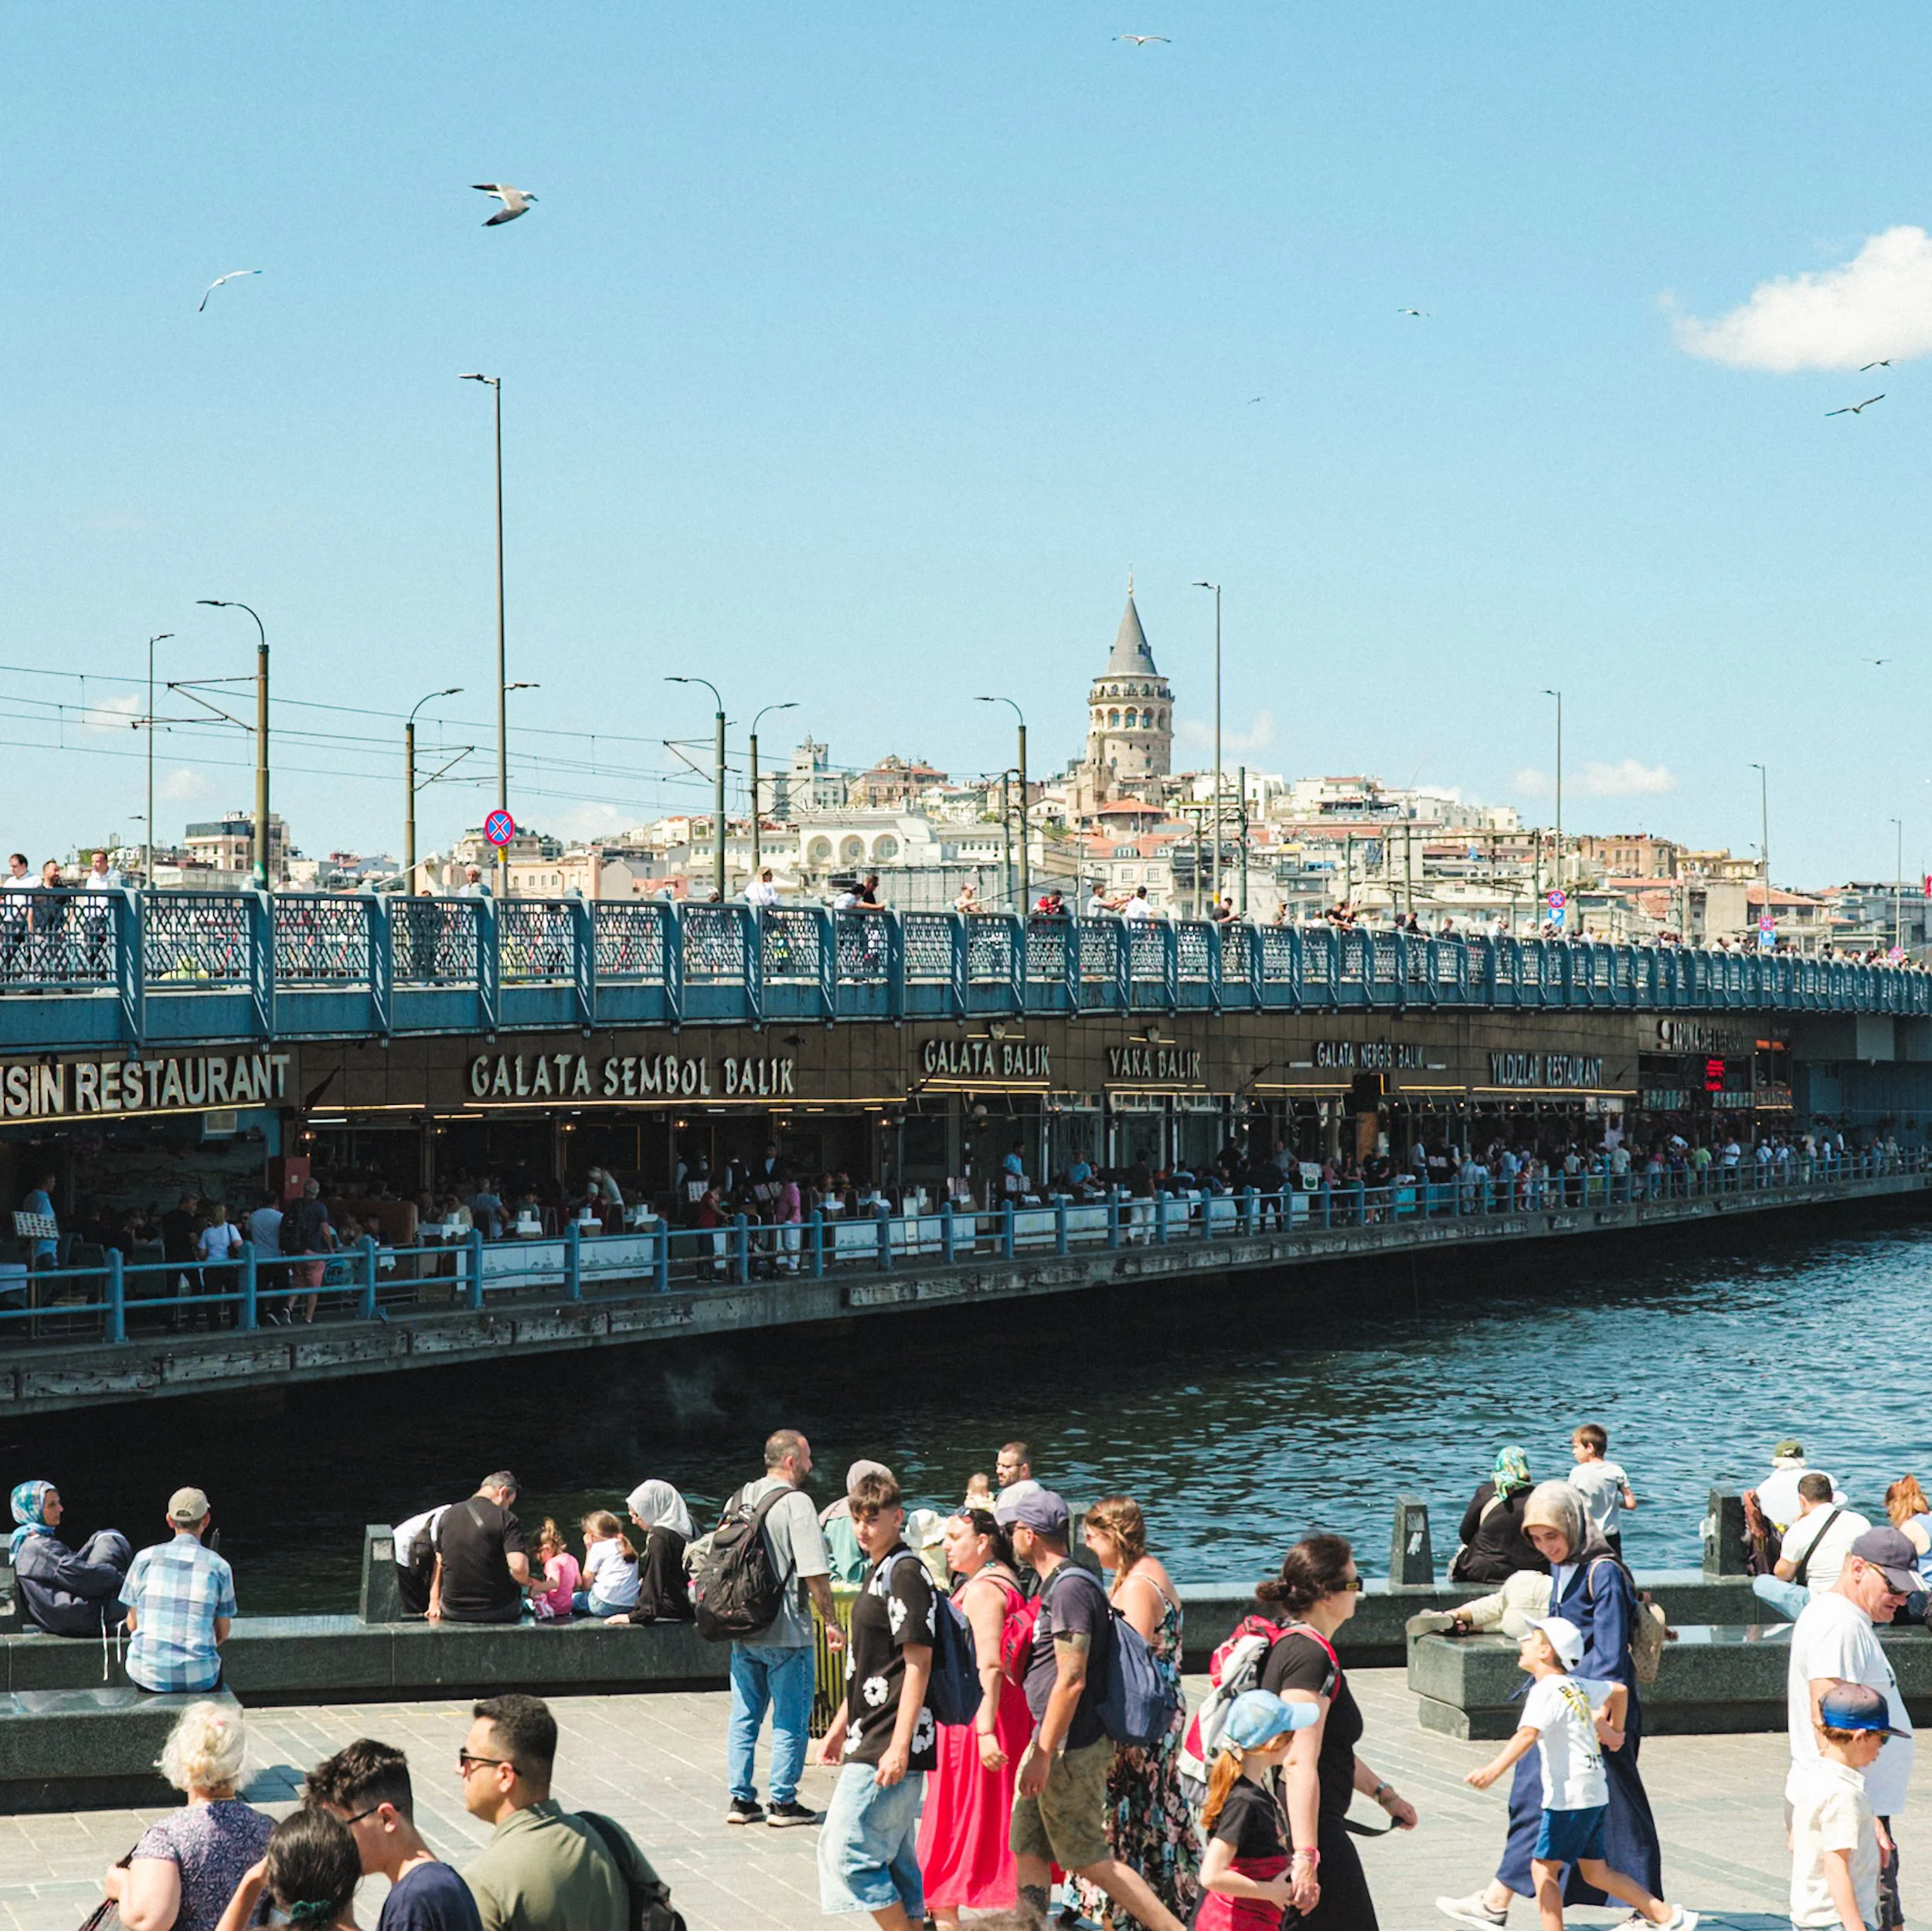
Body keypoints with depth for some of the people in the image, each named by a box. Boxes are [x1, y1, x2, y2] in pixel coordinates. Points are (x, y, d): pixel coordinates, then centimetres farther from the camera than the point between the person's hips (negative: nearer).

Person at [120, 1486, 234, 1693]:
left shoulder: (145, 1558, 3)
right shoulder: (218, 1567, 1)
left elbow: (132, 1623, 10)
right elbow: (222, 1633, 8)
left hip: (147, 1676, 1)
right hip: (198, 1678, -1)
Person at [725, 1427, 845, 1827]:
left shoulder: (738, 1500, 9)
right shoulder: (796, 1503, -13)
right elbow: (814, 1571, -17)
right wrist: (831, 1622, -9)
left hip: (741, 1630, 7)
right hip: (786, 1631, -7)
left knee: (744, 1717, 12)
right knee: (790, 1719, 3)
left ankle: (741, 1800, 16)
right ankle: (783, 1802, 6)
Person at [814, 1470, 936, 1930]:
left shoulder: (905, 1572, -13)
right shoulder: (878, 1572, 17)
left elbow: (917, 1663, -19)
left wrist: (899, 1747, -23)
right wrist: (840, 1727, 28)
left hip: (889, 1748, -10)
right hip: (870, 1741, 10)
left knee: (851, 1851, -10)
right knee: (894, 1860, 12)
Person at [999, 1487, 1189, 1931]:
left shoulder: (1070, 1589, -17)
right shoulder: (1058, 1585, 15)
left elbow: (1071, 1681, -22)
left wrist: (1044, 1756, -21)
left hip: (1071, 1750, -10)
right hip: (1053, 1744, 10)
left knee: (1090, 1861, -4)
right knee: (1027, 1850, 11)